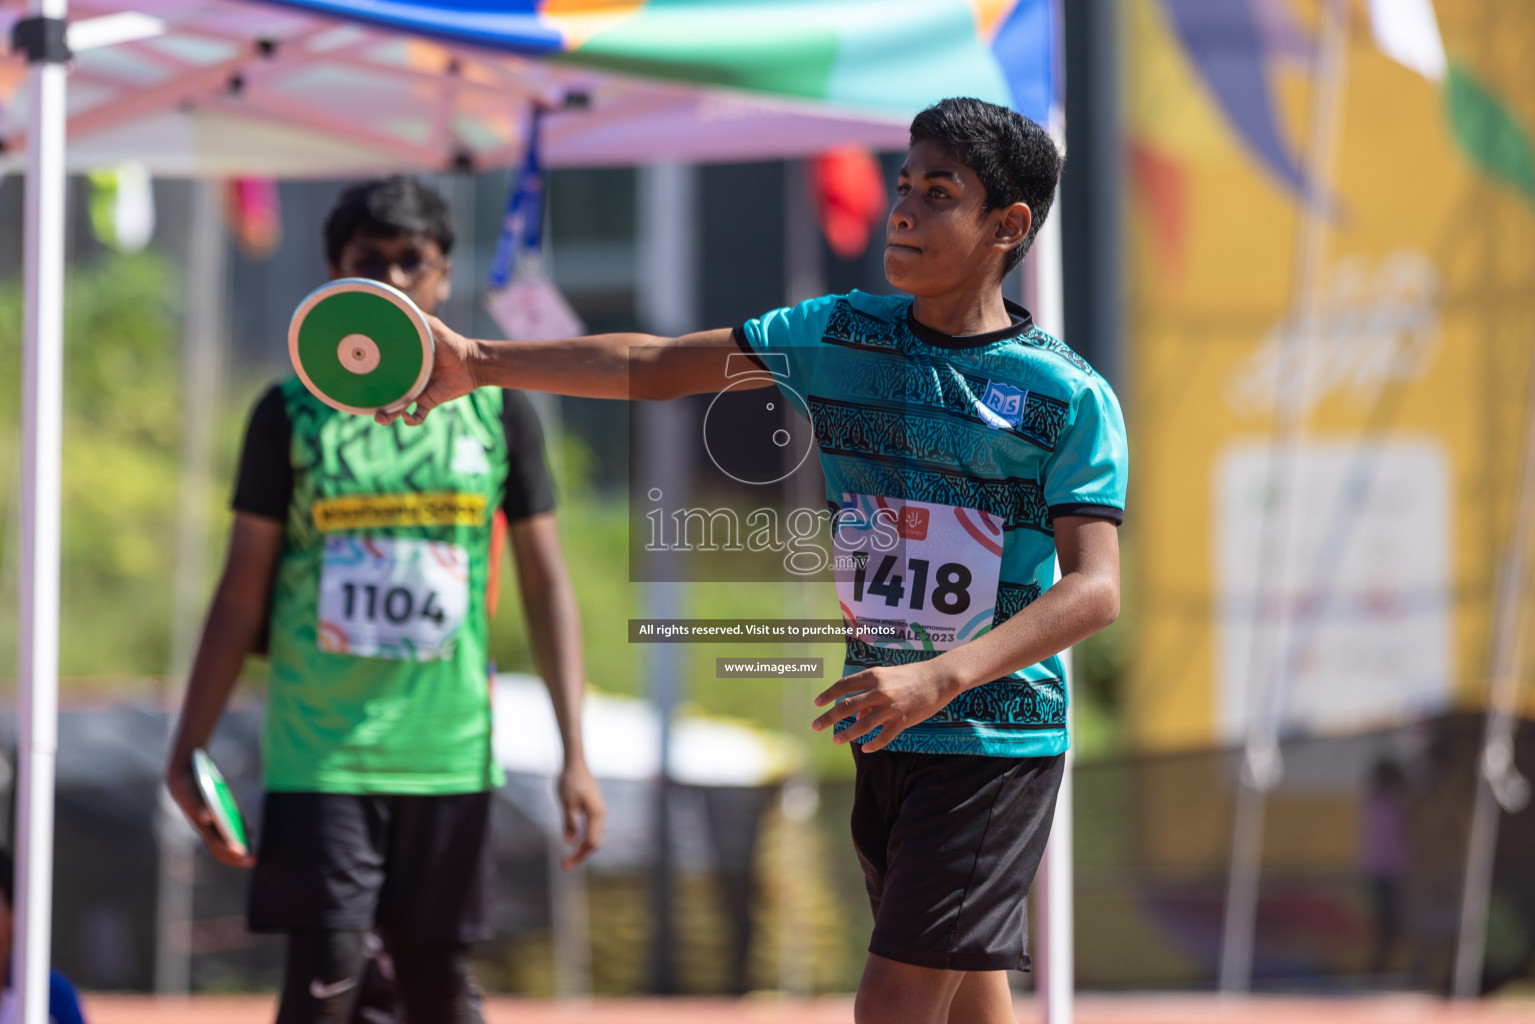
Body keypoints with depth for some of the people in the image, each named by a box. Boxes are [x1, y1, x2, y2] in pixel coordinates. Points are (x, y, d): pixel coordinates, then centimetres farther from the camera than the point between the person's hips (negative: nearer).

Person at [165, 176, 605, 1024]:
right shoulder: (293, 411, 2)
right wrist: (188, 749, -1)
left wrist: (574, 754, 2)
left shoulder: (497, 407, 6)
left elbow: (545, 583, 8)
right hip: (319, 753, -2)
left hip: (448, 753, 2)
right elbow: (242, 594, 4)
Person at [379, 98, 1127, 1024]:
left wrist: (939, 678, -33)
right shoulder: (838, 336, 4)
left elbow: (1095, 590, -20)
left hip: (993, 745, -6)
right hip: (882, 737, 6)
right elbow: (653, 367, 8)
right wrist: (479, 361, -3)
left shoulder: (1072, 398, -11)